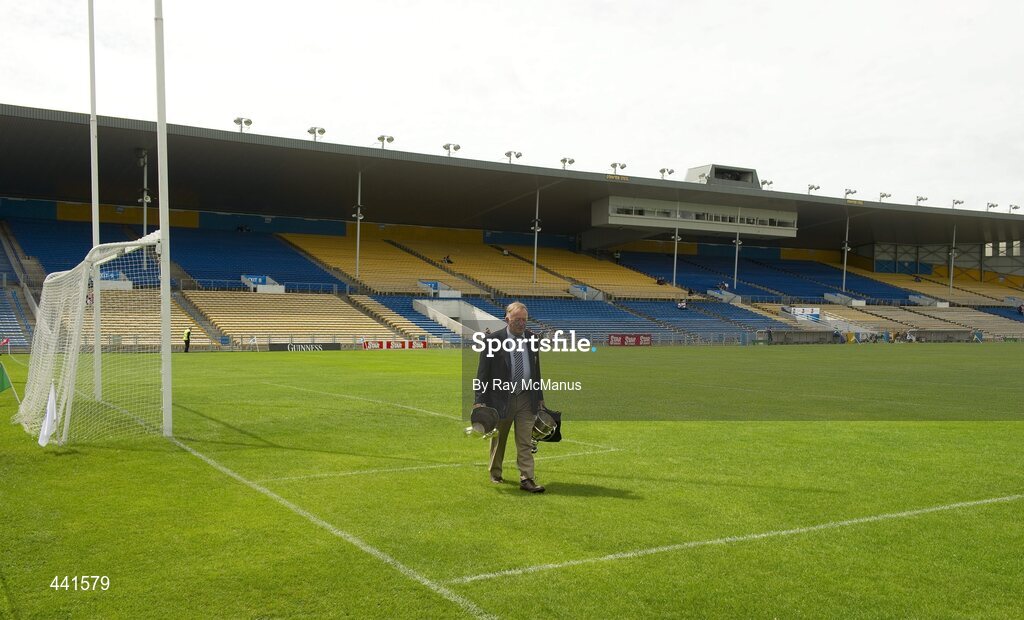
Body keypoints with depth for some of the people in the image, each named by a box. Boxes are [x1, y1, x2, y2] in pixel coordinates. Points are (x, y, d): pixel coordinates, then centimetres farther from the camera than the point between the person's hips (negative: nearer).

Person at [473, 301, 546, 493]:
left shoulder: (533, 339, 6)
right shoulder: (492, 340, -8)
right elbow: (482, 373, -8)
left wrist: (540, 397, 13)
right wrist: (479, 400, -13)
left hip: (526, 398, 3)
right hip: (501, 398, -2)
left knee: (525, 442, -2)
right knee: (498, 440, 14)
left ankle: (526, 479, -1)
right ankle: (495, 474, 33)